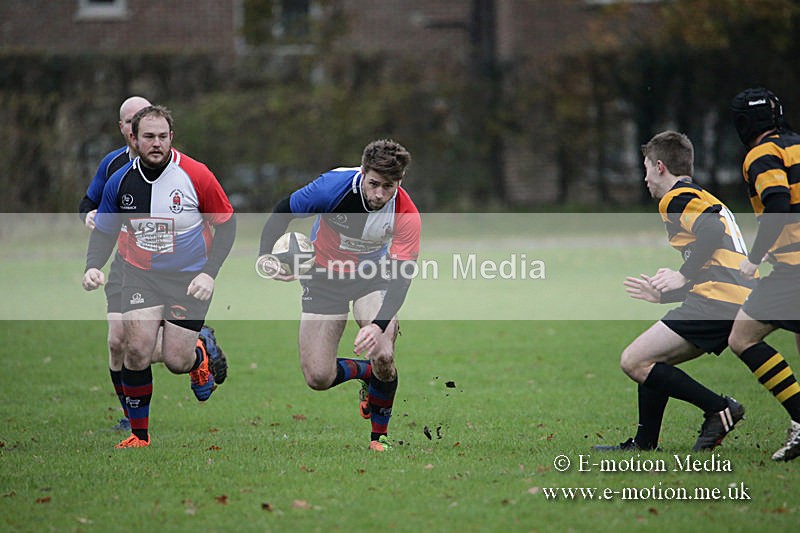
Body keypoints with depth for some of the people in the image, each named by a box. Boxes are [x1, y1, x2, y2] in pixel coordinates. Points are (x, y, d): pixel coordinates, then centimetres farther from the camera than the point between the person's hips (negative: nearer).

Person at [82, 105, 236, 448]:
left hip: (189, 278, -2)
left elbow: (226, 223, -4)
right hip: (140, 275, 2)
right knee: (137, 350, -18)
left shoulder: (196, 175, -14)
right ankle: (138, 433, 0)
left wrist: (209, 273, -14)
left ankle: (199, 357, 35)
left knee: (176, 361, -5)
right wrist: (93, 266, -10)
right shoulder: (120, 182, -6)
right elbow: (104, 230, 9)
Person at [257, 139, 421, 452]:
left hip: (372, 276, -1)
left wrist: (379, 325, -43)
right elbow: (283, 210, -10)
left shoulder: (406, 215, -25)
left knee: (382, 357, -25)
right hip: (325, 276, 1)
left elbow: (401, 278, -28)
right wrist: (265, 254, -26)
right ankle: (367, 372, 27)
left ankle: (379, 434, 2)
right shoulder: (335, 185, -26)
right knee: (318, 377, -8)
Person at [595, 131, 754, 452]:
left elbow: (713, 231, -20)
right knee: (649, 361, 20)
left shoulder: (677, 198, -2)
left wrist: (683, 276, -18)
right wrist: (662, 295, 34)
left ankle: (719, 409, -10)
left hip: (716, 302, -10)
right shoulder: (705, 200, 29)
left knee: (634, 361, -10)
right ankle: (644, 444, 21)